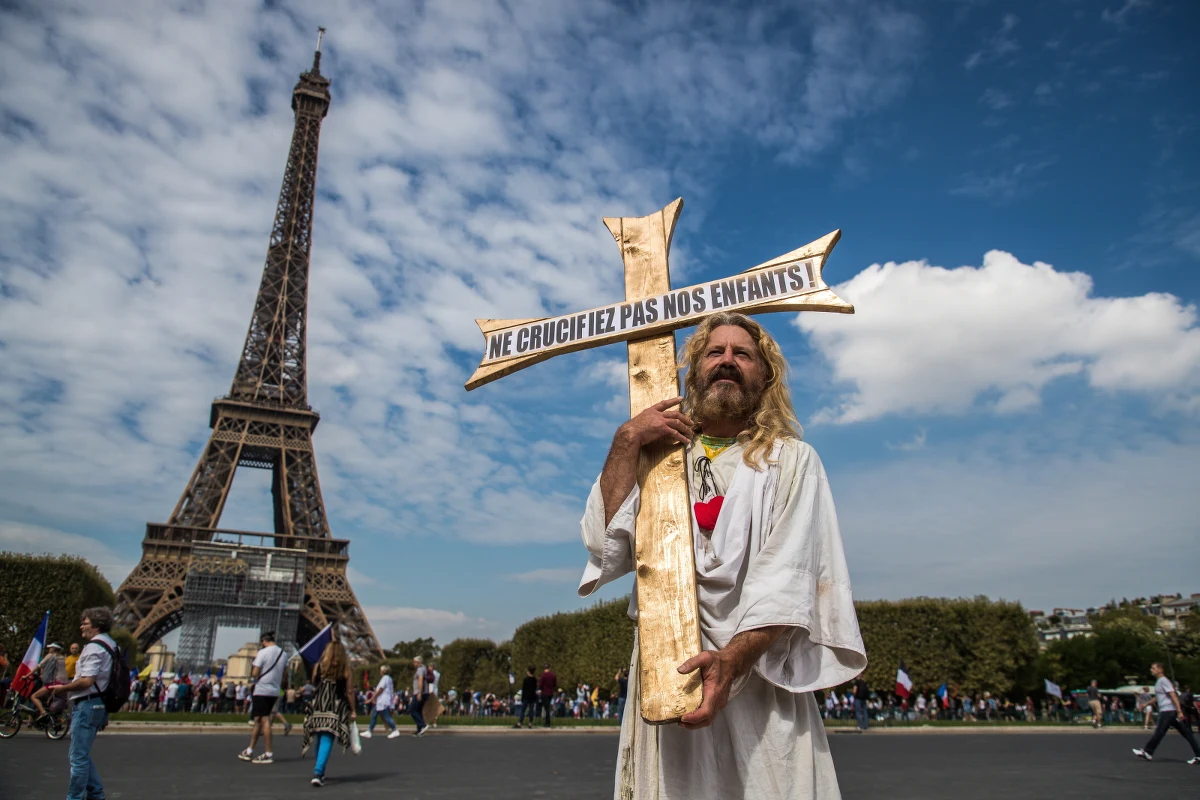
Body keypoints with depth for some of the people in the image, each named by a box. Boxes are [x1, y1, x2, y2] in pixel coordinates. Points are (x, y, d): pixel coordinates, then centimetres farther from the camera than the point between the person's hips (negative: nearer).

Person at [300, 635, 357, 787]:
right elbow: (349, 692, -3)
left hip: (318, 706, 3)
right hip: (335, 709, -3)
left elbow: (313, 685, 10)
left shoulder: (318, 667, 0)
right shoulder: (345, 670, -4)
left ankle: (319, 771, 28)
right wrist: (353, 710, 4)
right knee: (327, 740, -3)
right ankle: (318, 772, -18)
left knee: (320, 739, 18)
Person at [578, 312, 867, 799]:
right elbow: (604, 544, -2)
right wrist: (626, 442, -7)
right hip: (668, 677, 2)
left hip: (757, 679, -2)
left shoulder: (790, 460, 3)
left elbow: (789, 580, -9)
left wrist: (731, 660, -24)